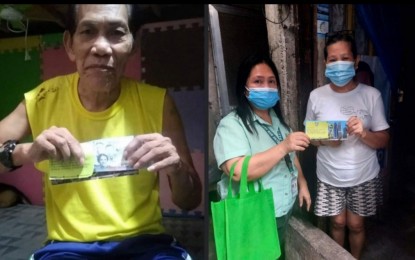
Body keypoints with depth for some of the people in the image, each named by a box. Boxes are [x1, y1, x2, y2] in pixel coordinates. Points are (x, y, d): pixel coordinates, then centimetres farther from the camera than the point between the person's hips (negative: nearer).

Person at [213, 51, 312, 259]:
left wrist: (302, 183, 10)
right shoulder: (231, 125, -21)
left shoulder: (278, 119, 7)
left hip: (284, 210, 8)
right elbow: (238, 171, -34)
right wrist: (283, 146, -33)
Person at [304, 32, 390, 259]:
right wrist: (324, 140, -20)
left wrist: (364, 133, -27)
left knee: (355, 224, 14)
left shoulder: (371, 95, -10)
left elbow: (383, 140, -6)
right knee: (338, 222, 16)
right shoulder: (316, 96, -7)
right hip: (330, 176, 1)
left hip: (363, 176, 0)